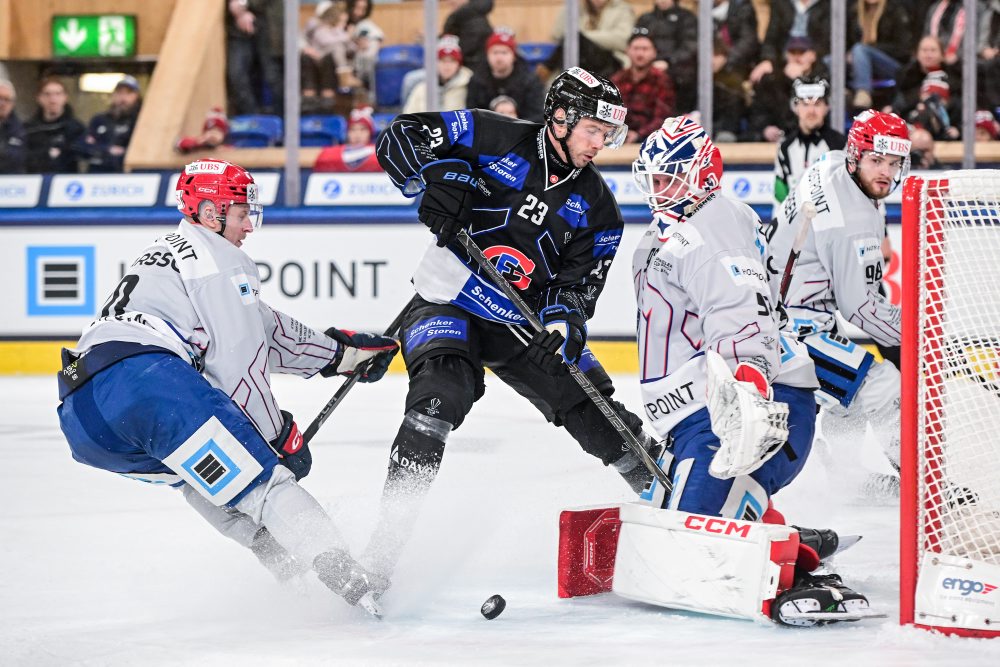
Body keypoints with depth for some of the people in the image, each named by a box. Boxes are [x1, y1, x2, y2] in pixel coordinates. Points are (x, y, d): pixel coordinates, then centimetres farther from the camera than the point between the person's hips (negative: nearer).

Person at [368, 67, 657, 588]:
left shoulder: (596, 206, 3)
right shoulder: (495, 139, -10)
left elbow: (581, 281, 2)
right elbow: (400, 138, -8)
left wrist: (565, 320, -20)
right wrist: (439, 179, -25)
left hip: (525, 322, 5)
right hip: (447, 305, -5)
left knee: (598, 412, 2)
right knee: (441, 393, -31)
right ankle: (390, 533, -30)